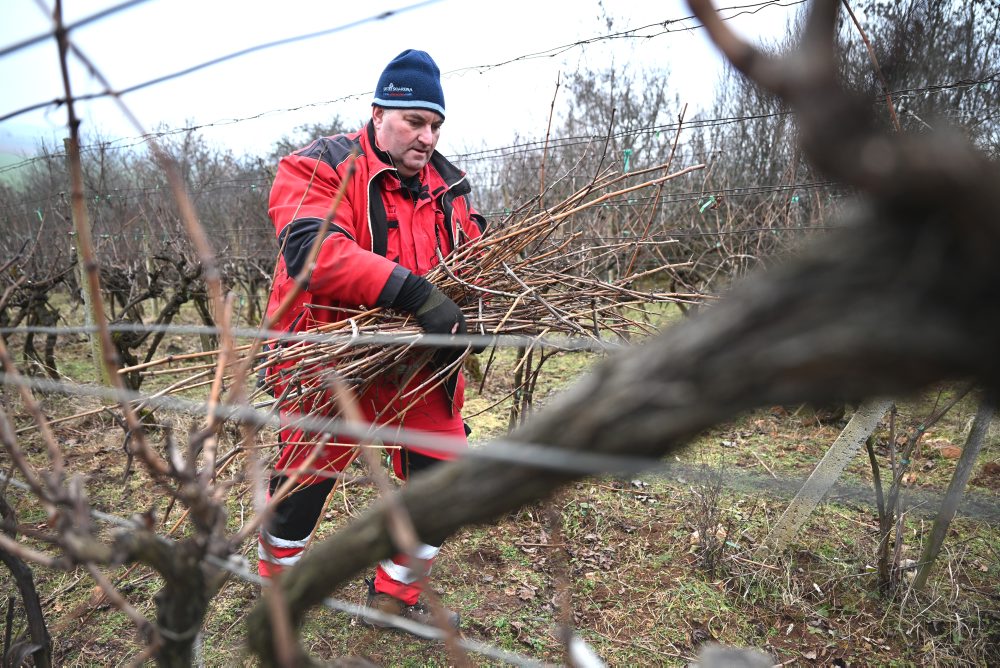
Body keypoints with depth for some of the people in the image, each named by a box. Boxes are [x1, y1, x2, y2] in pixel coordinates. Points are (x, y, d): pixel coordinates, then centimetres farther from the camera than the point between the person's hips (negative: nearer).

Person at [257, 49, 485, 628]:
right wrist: (414, 293, -37)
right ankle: (276, 579, 42)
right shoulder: (320, 167, -10)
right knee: (305, 477, 10)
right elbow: (311, 249, -28)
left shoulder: (448, 183, 9)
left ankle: (396, 594, 32)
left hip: (421, 363, 5)